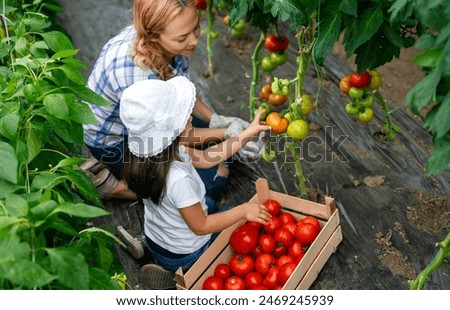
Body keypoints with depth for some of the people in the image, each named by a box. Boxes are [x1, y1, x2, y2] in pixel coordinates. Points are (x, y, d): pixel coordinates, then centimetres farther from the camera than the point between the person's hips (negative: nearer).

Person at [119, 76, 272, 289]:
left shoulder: (158, 150, -16)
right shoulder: (179, 179, -39)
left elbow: (205, 159, -5)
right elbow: (201, 227, -25)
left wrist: (248, 134, -5)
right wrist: (243, 211, -17)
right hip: (184, 254, -6)